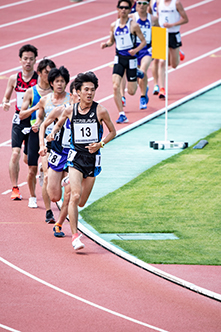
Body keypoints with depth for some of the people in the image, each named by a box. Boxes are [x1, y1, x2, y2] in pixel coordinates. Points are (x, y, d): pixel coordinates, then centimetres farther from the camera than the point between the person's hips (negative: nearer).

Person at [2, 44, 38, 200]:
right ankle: (15, 189, -7)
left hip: (34, 121, -1)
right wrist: (5, 103, -9)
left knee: (28, 158, 6)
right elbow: (6, 96, 13)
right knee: (15, 153, -15)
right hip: (19, 120, 1)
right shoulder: (14, 79, 2)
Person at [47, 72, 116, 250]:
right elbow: (59, 124, 17)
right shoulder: (70, 110, -1)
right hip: (76, 156, -1)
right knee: (75, 196, -18)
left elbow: (112, 131, 5)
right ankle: (75, 235, -14)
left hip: (93, 158, 1)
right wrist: (52, 133, -4)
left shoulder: (101, 111, -6)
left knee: (81, 202, 8)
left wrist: (100, 144, -11)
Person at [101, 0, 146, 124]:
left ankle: (137, 74, 43)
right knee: (115, 87, -15)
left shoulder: (134, 25, -10)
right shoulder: (114, 25, 2)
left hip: (131, 58, -3)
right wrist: (106, 44, -6)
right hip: (119, 58, 3)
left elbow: (144, 41, -3)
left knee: (131, 91, 7)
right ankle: (122, 115, -7)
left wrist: (136, 50, -21)